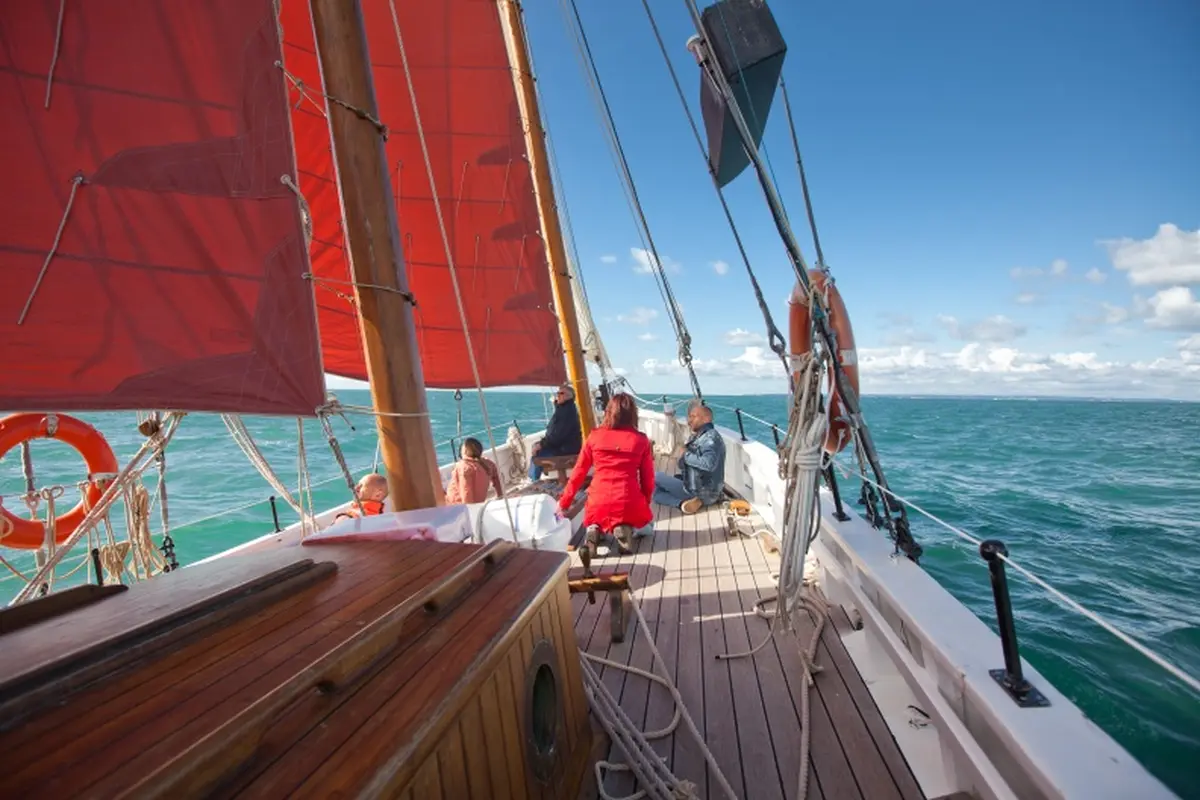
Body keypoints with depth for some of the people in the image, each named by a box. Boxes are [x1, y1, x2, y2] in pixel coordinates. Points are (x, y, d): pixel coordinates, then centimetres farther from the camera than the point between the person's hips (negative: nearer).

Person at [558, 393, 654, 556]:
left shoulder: (594, 436, 4)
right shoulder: (641, 440, 1)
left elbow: (578, 473, 9)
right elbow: (648, 479, 5)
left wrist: (563, 504, 19)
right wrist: (645, 503, 24)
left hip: (598, 503, 1)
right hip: (629, 502, -1)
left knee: (594, 523, 36)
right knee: (648, 527, 31)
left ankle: (594, 532, -1)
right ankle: (627, 529, -4)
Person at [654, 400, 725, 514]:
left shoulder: (711, 437, -17)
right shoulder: (699, 437, 13)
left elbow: (709, 464, -34)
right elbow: (684, 465, 17)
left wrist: (686, 455, -20)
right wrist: (684, 456, -3)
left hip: (703, 493, -10)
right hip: (702, 491, 10)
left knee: (657, 477, -2)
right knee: (657, 492, 19)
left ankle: (684, 503, -14)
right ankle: (684, 503, -1)